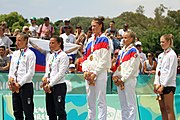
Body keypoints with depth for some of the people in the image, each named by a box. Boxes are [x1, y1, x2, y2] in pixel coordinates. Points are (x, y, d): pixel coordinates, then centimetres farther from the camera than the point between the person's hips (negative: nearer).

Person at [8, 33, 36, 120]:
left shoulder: (30, 54, -6)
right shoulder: (15, 54, 14)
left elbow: (30, 72, -12)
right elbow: (11, 69, 15)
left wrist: (20, 84, -13)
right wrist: (11, 78, -5)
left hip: (26, 86, -7)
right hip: (15, 87, 7)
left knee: (28, 112, -3)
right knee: (17, 112, 10)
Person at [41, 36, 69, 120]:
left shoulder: (63, 56, -6)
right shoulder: (51, 56, 17)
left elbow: (61, 73, -13)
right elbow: (48, 71, 17)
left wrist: (50, 84, -14)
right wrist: (45, 78, -5)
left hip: (59, 86, -8)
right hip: (49, 87, 8)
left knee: (60, 111, -7)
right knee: (50, 111, 9)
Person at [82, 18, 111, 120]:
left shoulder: (104, 39, -4)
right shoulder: (90, 41, 18)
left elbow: (104, 59, -11)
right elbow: (85, 57, 17)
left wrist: (95, 73, -13)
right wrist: (85, 71, 1)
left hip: (100, 74, -7)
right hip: (89, 75, 7)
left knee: (101, 100, -7)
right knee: (90, 100, 10)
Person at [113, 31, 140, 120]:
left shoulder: (133, 51, -7)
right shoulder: (121, 51, 18)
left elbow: (132, 68, -13)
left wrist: (123, 79, -13)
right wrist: (116, 77, 5)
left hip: (129, 80, -8)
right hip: (120, 81, 8)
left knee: (131, 105, -6)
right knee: (123, 105, 11)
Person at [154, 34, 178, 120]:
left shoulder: (172, 55, -7)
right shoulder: (161, 55, 17)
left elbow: (171, 72, -12)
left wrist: (163, 86, -14)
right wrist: (156, 83, 2)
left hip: (168, 85, -8)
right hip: (161, 85, 8)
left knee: (169, 109, -7)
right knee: (162, 109, 8)